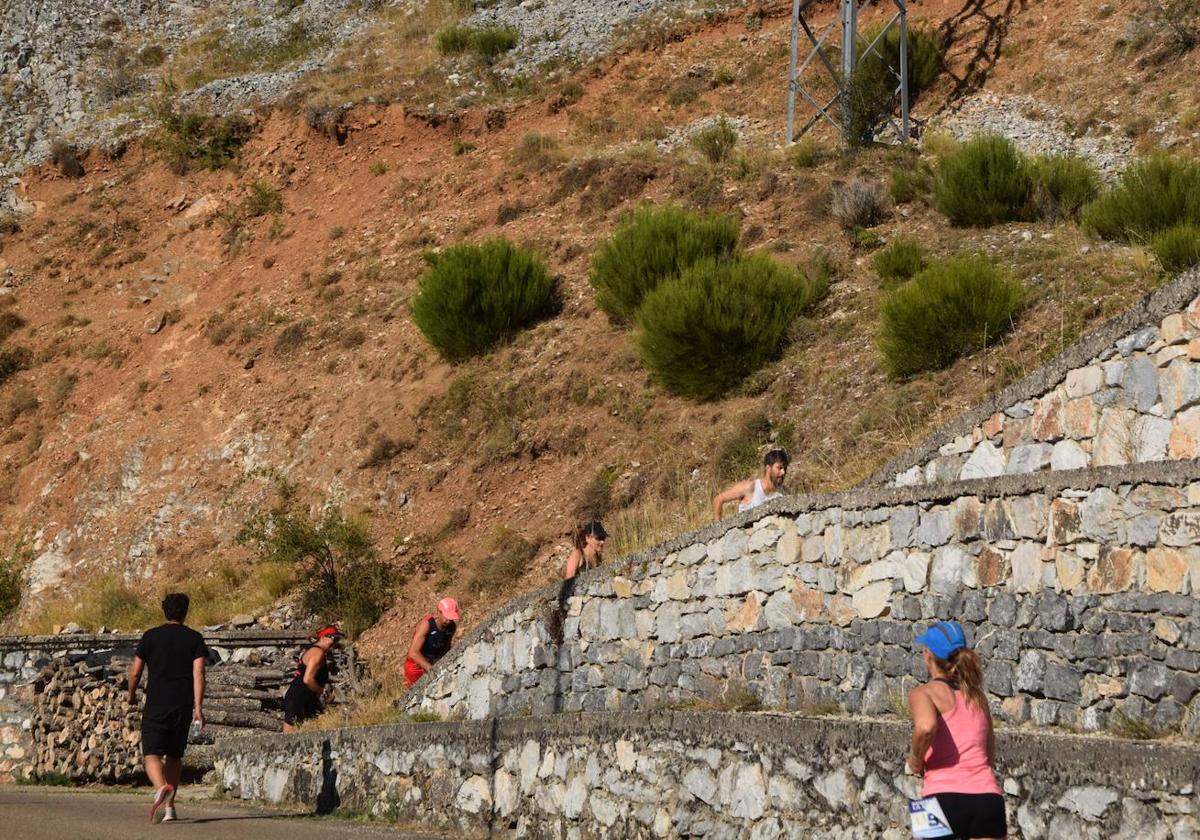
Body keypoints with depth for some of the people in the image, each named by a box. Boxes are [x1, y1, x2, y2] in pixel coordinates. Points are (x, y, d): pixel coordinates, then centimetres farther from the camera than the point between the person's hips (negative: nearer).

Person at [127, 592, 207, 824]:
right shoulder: (194, 638, 3)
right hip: (183, 706, 2)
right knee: (175, 756, 17)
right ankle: (169, 807, 16)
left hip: (156, 705, -2)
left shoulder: (150, 636, 2)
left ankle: (161, 787, -36)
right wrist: (198, 707, -10)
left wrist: (131, 694, 21)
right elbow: (198, 673, -7)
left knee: (152, 755, -5)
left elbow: (135, 671, 2)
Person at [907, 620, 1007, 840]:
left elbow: (926, 728, -19)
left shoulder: (923, 693, 3)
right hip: (987, 795, 4)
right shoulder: (979, 697, 20)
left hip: (944, 797, -4)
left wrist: (916, 760, -3)